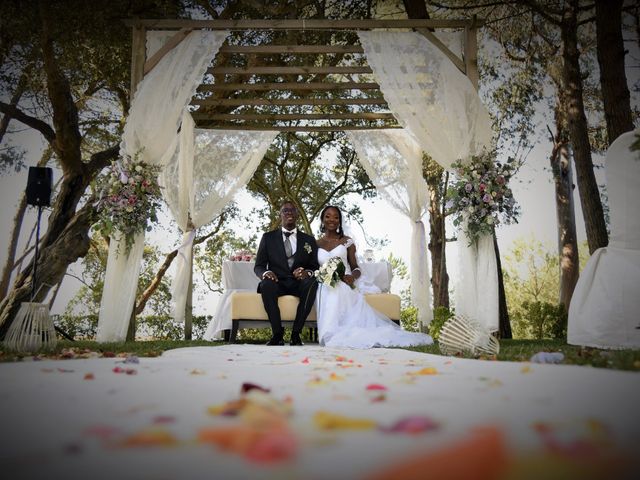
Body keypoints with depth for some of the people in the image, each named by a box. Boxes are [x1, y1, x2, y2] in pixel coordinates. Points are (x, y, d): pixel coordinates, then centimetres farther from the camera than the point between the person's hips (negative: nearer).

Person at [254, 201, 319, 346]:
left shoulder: (309, 240, 15)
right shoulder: (268, 237, 12)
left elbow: (316, 267, 9)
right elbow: (258, 266, 8)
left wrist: (308, 273, -16)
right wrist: (265, 273, -17)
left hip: (299, 284, 1)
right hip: (277, 283, 0)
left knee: (312, 283, -34)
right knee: (267, 284, -35)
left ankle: (296, 333, -25)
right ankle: (277, 333, -24)